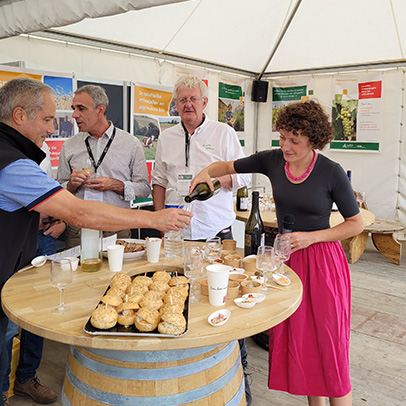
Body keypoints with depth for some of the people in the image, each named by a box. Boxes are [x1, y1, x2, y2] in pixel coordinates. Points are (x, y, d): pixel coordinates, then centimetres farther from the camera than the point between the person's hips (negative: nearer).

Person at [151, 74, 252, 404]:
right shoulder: (166, 138, 14)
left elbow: (244, 176, 3)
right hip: (176, 233, 3)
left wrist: (215, 178, -15)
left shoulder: (224, 133, 5)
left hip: (216, 232, -3)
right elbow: (159, 180, 19)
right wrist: (160, 215, 7)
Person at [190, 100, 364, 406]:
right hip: (286, 258, 4)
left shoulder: (331, 172, -14)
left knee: (328, 344, 3)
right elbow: (229, 166, 10)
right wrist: (207, 171, -11)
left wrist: (311, 237, -17)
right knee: (296, 341, 14)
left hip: (322, 261, -4)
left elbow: (356, 224, -7)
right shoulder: (273, 160, -3)